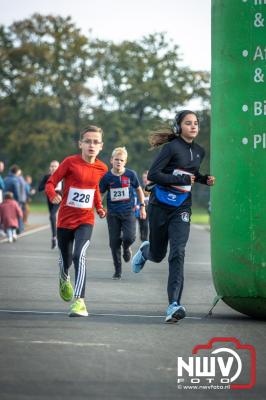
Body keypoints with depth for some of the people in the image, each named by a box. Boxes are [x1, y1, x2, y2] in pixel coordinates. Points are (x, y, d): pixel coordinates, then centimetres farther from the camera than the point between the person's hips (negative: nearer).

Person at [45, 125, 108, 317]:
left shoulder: (102, 168, -1)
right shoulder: (70, 162, -11)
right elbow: (51, 182, -8)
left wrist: (100, 207, 4)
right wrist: (53, 195, -29)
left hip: (85, 220, 0)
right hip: (65, 219, 0)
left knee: (80, 255, -24)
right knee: (65, 259, 16)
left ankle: (79, 301, -27)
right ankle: (64, 279, 55)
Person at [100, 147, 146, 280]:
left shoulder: (131, 174, -3)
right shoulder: (107, 177, -3)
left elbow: (139, 190, 11)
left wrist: (142, 206, 11)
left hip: (128, 212, -1)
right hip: (113, 214, 1)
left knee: (129, 237, -19)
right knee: (114, 242, 2)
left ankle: (126, 248, 20)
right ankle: (117, 271, 15)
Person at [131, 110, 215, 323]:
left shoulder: (199, 151, 9)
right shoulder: (172, 147, -11)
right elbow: (153, 174, -17)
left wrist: (205, 179, 8)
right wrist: (181, 180, -19)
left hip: (182, 209, 3)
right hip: (160, 206, -3)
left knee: (178, 253, -15)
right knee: (157, 255, 11)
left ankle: (174, 305, -21)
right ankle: (145, 250, 51)